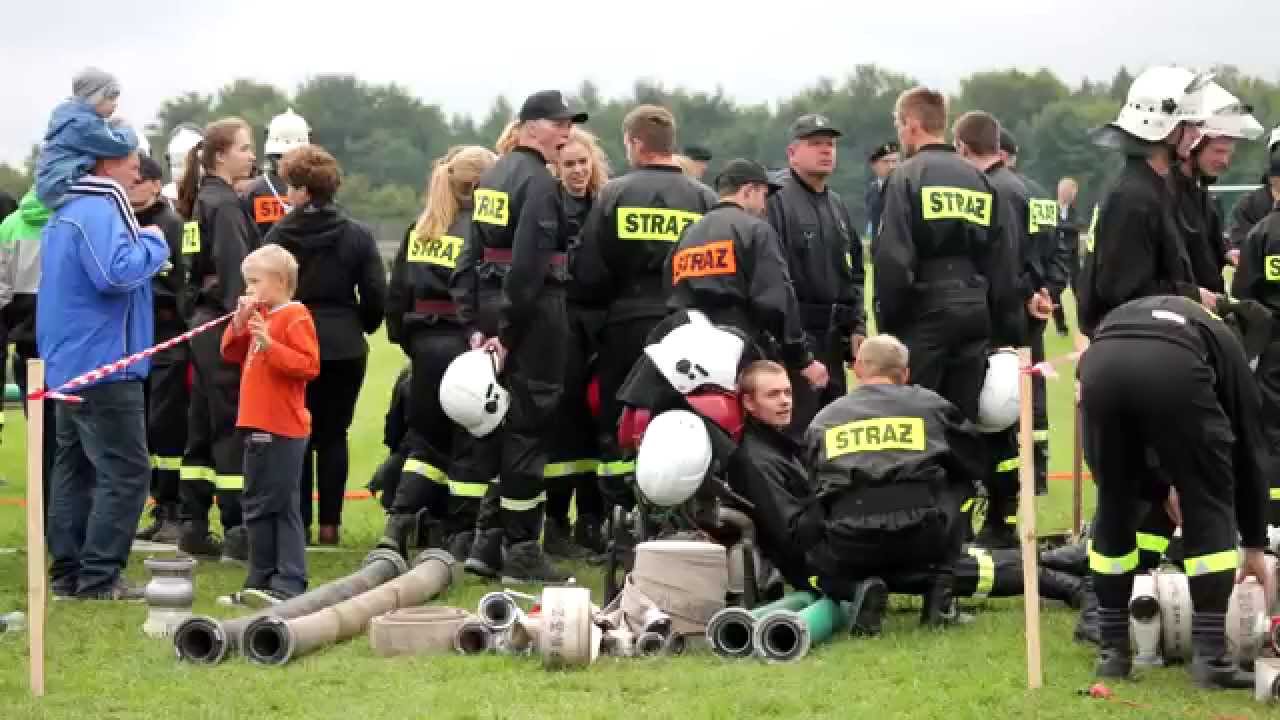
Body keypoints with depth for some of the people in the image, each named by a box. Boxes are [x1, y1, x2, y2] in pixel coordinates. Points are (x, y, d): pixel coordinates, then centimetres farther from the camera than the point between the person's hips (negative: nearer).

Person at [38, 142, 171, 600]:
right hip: (104, 366, -10)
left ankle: (68, 571, 16)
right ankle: (99, 577, -10)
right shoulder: (99, 211, -17)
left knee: (75, 469, 14)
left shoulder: (66, 212, 15)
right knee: (126, 473, -8)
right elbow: (116, 273, -30)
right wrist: (153, 243, -13)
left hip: (67, 366, 10)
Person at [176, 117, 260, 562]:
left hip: (204, 324, 9)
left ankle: (194, 528, 14)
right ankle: (238, 533, -6)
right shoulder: (225, 204, -13)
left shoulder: (202, 201, 16)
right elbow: (235, 272, -21)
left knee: (204, 427, 11)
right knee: (234, 429, -7)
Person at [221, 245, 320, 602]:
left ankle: (290, 582, -6)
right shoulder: (260, 315, 15)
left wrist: (270, 344, -25)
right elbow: (231, 354, 19)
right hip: (258, 425, 9)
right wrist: (239, 323, 4)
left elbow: (309, 366, -19)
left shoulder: (295, 317, -11)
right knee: (257, 505, 14)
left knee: (282, 505, -8)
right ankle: (262, 578, 20)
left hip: (283, 429, -9)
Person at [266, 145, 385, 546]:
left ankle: (297, 523, 6)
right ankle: (329, 524, 6)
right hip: (344, 347, 1)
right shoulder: (357, 235, -4)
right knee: (332, 435, 9)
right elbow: (376, 295, -5)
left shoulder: (279, 236, -7)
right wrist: (361, 326, 14)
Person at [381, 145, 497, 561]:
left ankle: (398, 522, -1)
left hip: (424, 346, 6)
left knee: (424, 437, 14)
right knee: (469, 439, 3)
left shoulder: (419, 230, 9)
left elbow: (396, 294, 11)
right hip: (467, 345, -6)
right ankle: (461, 537, 4)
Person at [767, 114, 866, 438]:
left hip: (833, 337, 9)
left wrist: (856, 327, 13)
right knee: (796, 428, -13)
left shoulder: (837, 205, 20)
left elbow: (854, 273, 25)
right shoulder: (777, 201, -9)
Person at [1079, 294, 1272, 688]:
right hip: (1175, 367, -2)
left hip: (1101, 363, 3)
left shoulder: (1118, 318, 45)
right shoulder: (1222, 341, 37)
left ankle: (1112, 649, 26)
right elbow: (1248, 450, 39)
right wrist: (1254, 546, 46)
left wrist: (1161, 492, 50)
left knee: (1115, 504, 24)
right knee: (1209, 506, 16)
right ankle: (1210, 655, 13)